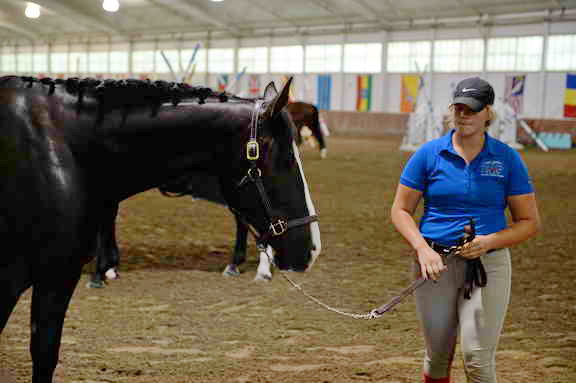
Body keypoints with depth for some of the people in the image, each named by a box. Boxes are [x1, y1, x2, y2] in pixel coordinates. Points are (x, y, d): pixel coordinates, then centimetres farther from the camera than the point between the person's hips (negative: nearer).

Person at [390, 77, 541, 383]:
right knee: (438, 355, 10)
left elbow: (529, 222, 2)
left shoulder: (507, 159, 0)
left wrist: (489, 241, -15)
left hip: (488, 264, -1)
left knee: (478, 357, -9)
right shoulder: (429, 154, 2)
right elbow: (400, 210, 4)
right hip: (436, 262, 1)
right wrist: (423, 248, -13)